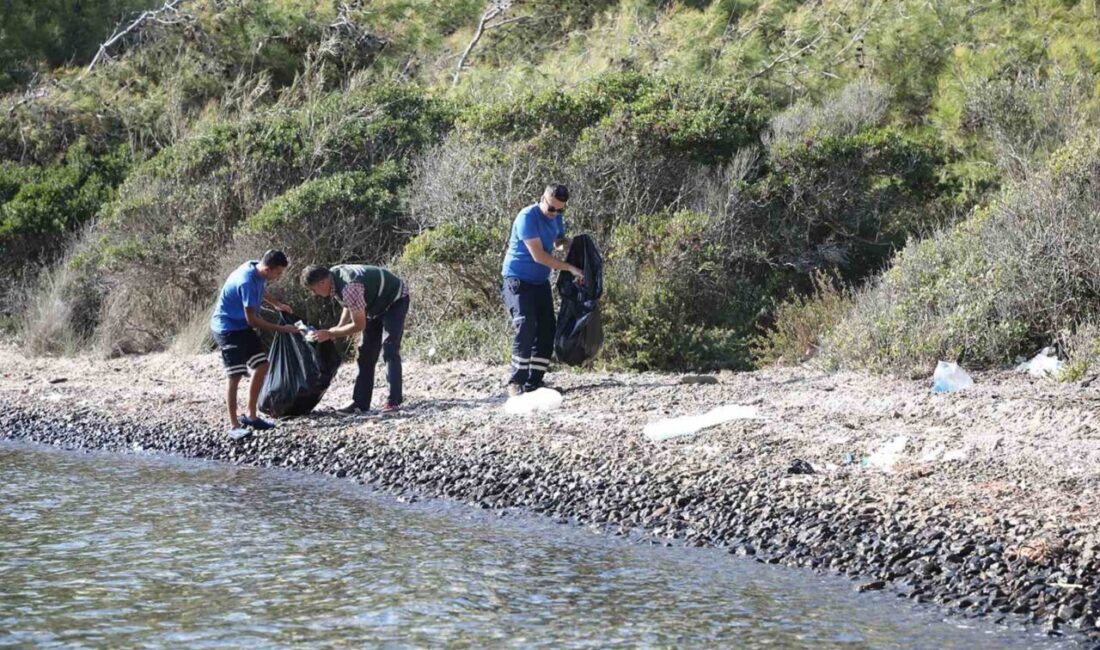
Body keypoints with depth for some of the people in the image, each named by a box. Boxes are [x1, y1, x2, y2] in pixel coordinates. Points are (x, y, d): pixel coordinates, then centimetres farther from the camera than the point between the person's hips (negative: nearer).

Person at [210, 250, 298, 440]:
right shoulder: (247, 281, -31)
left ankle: (251, 416, 16)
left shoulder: (258, 271, -5)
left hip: (243, 327, 9)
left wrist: (276, 304, 12)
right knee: (235, 376, -11)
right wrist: (281, 329, -20)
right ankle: (234, 426, -6)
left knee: (262, 366, 8)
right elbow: (252, 319, -26)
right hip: (227, 329, -9)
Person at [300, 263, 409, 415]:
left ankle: (394, 401, -20)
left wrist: (330, 333, -22)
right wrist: (337, 329, -2)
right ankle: (361, 403, 6)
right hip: (377, 304, 9)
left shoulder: (349, 287, -37)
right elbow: (350, 305, 9)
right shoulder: (333, 277, -9)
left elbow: (359, 325, -29)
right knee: (367, 353, 6)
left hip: (395, 300, -9)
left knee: (389, 350, -20)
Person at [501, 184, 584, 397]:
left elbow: (559, 243, 23)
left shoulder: (556, 218, 6)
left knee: (547, 331, 0)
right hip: (518, 280, -8)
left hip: (541, 282, 8)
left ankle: (534, 381, 4)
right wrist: (571, 268, -24)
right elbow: (538, 255, -24)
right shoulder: (528, 217, -19)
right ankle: (516, 382, -18)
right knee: (526, 328, -21)